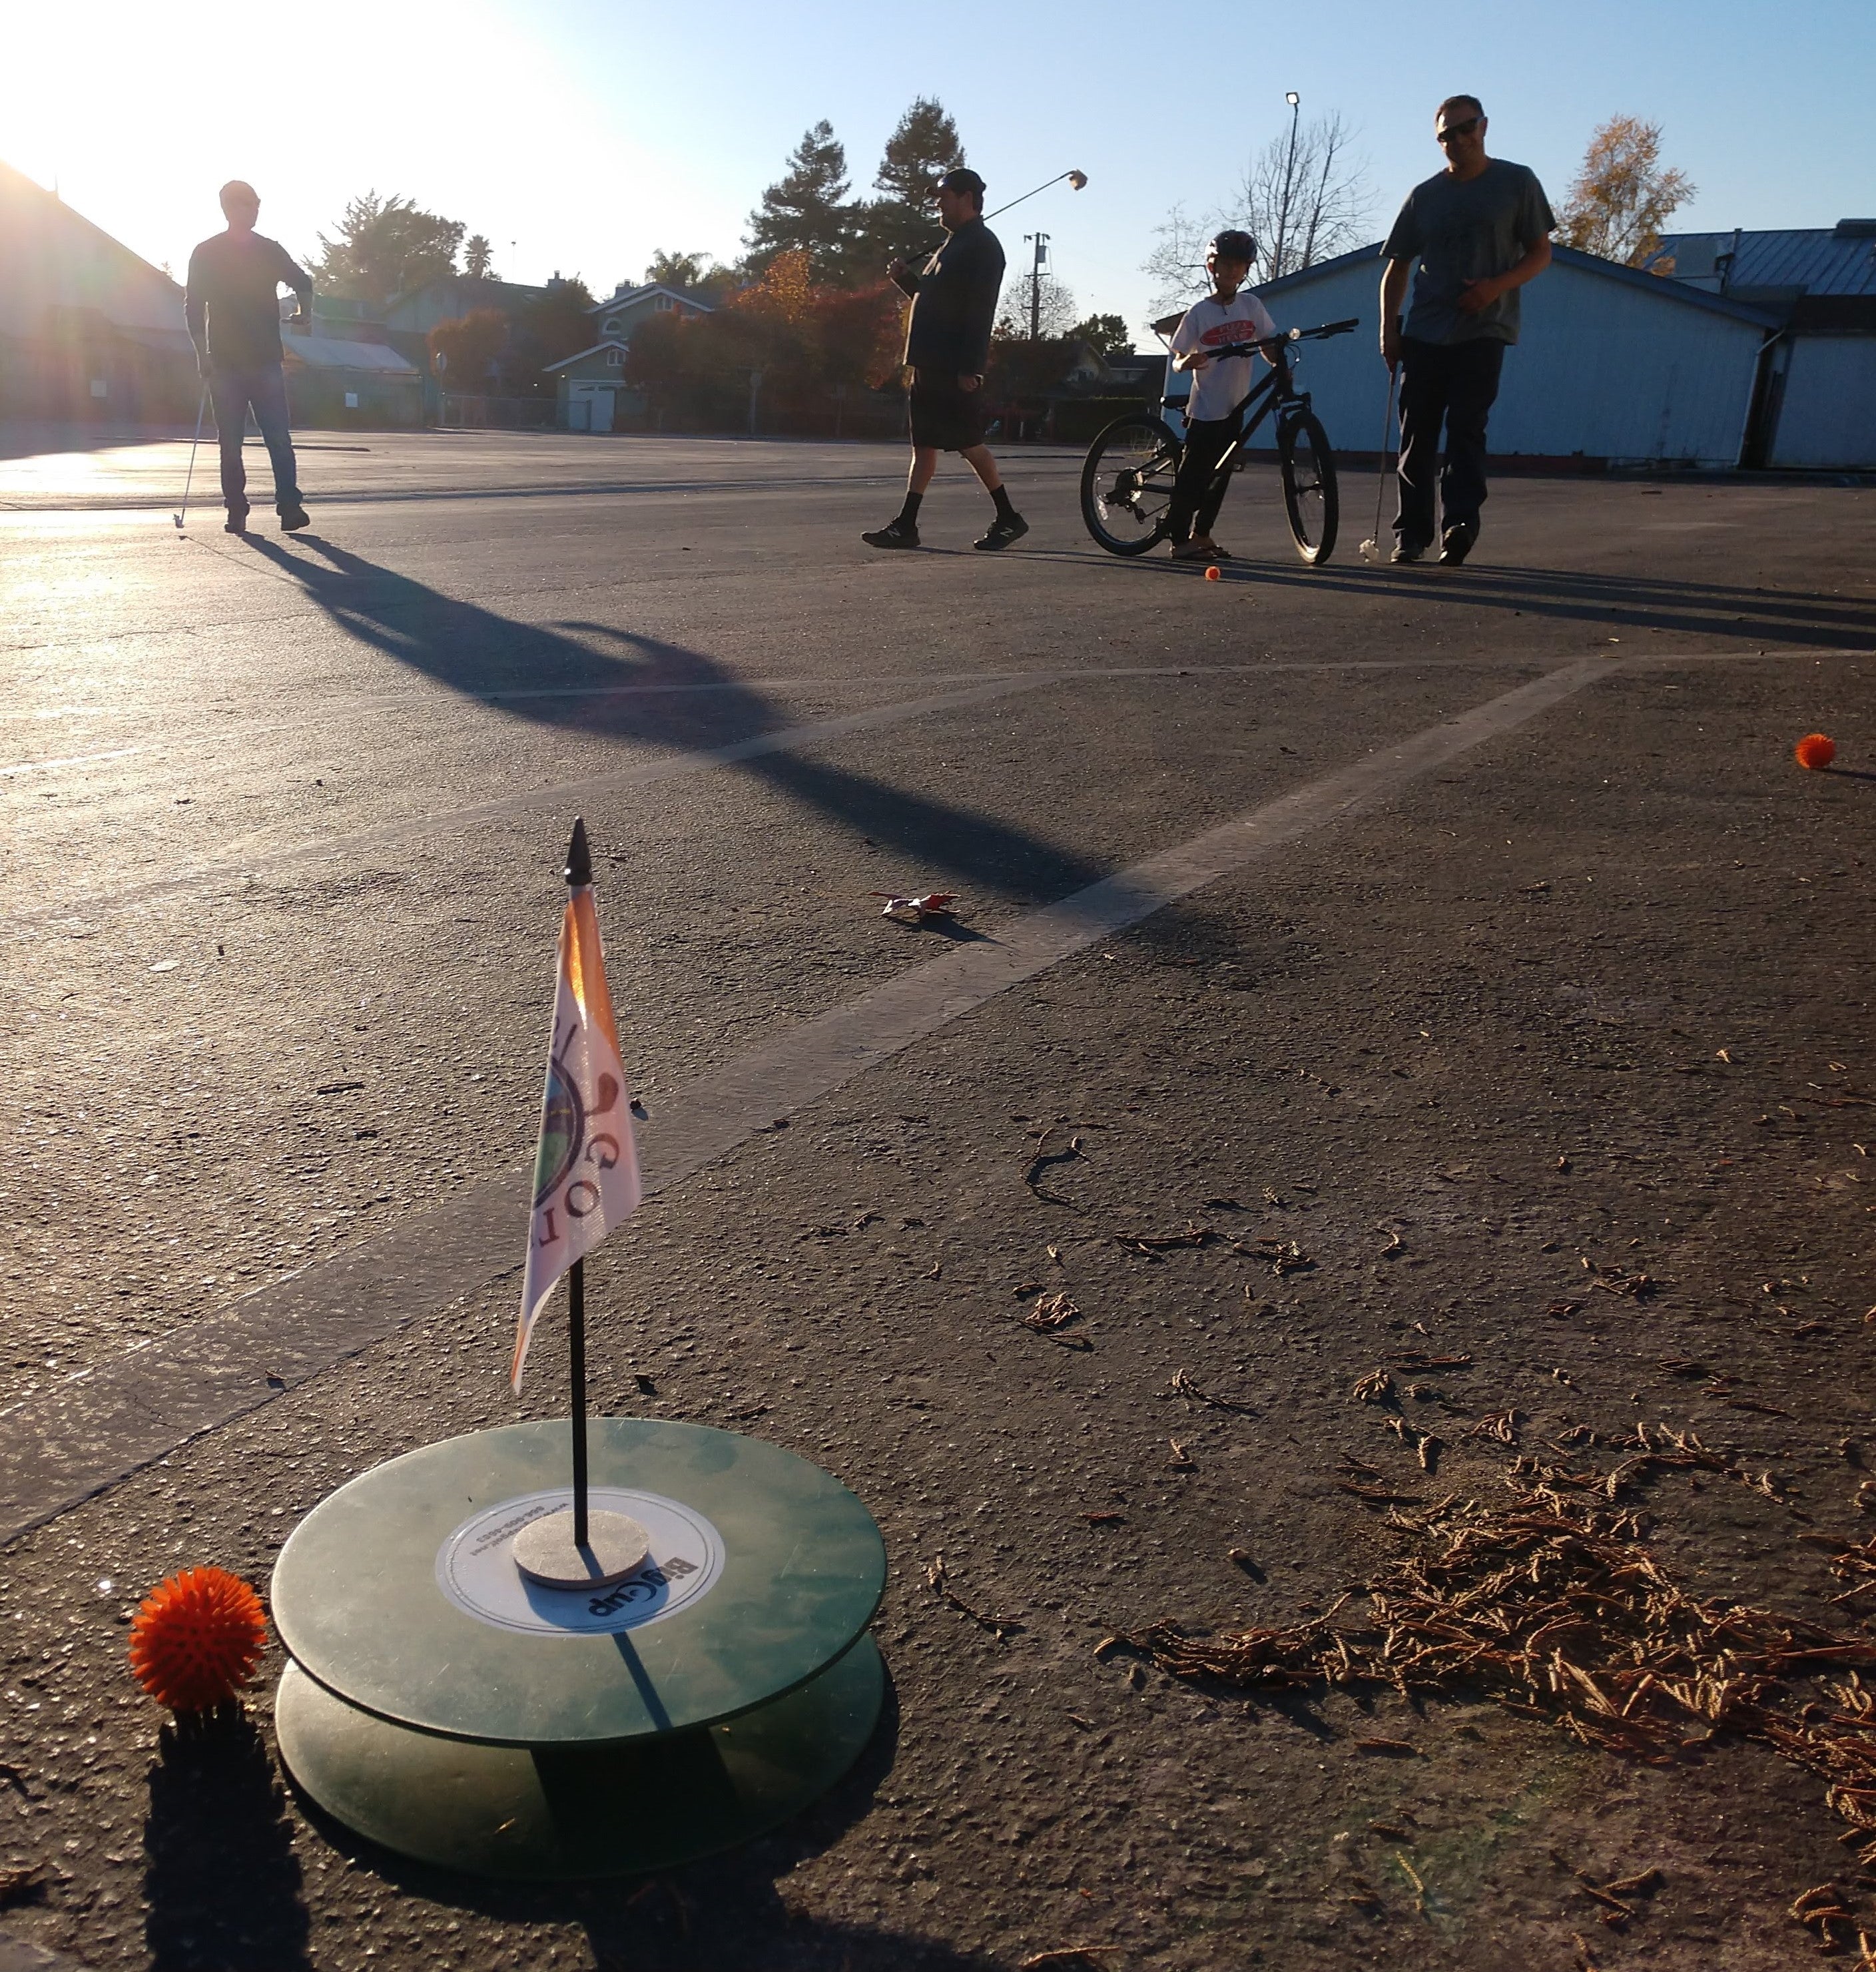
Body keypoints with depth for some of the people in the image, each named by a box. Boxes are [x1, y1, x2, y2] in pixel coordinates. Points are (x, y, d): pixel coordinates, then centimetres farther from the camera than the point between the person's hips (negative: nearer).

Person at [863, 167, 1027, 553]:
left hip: (955, 367, -10)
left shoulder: (982, 246, -9)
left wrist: (970, 368, -25)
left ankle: (1008, 519, 5)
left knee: (969, 442, -5)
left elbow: (980, 311, -18)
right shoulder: (954, 244, 21)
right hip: (931, 362, 10)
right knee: (924, 444, 6)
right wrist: (906, 278, 11)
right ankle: (906, 525, 6)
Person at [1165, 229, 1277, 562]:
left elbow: (1268, 344, 10)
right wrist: (1187, 362, -28)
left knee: (1220, 474, 10)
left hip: (1234, 406, 5)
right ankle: (1180, 541, -2)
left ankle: (1201, 535, 21)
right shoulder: (1199, 312, -5)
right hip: (1204, 407, -5)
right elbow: (1178, 359, -5)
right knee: (1192, 475, -6)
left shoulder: (1251, 306, 5)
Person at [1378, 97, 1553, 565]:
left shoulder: (1517, 182, 5)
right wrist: (1389, 326, 3)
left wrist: (1495, 286, -13)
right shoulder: (1425, 196, 12)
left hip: (1482, 332, -3)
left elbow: (1541, 253, 4)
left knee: (1465, 428, -14)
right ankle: (1411, 532, 8)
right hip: (1424, 333, 3)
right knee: (1416, 435, 2)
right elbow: (1397, 267, 16)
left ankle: (1459, 525, -19)